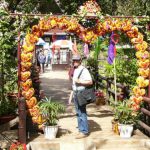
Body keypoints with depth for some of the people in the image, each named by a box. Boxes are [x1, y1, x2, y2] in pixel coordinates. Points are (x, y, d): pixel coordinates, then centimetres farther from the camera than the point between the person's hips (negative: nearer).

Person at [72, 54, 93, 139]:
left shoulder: (84, 70, -12)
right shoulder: (75, 70, 16)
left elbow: (90, 82, -18)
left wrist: (79, 81, -23)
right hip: (76, 93, 9)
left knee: (82, 112, -8)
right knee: (78, 112, 12)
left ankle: (84, 131, -3)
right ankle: (81, 129, 20)